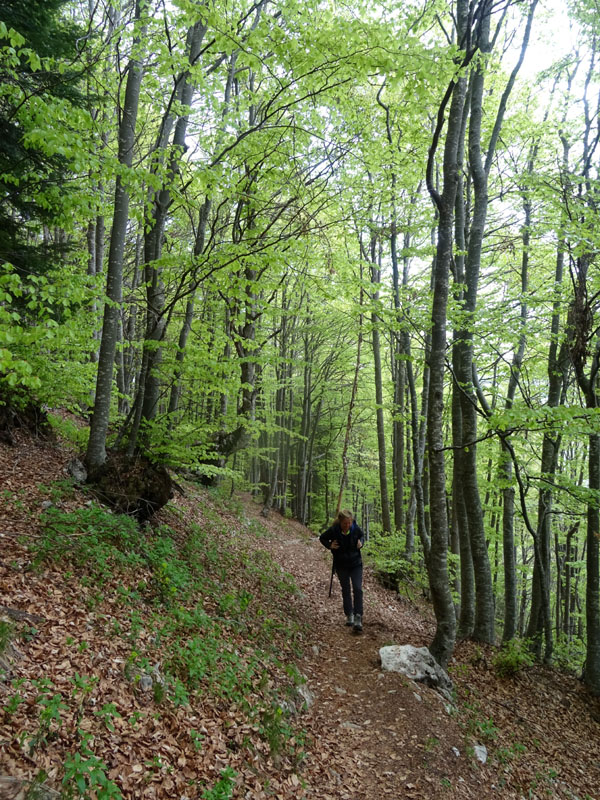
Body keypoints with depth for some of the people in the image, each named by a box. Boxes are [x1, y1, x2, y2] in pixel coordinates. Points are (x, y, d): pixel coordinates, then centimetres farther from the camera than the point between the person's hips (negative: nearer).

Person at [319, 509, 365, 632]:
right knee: (346, 590, 10)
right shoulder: (333, 530, -18)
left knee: (357, 589, -11)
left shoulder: (355, 529, -13)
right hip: (341, 565, 0)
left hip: (356, 563, 0)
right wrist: (329, 545, -16)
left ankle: (358, 618, -11)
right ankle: (349, 615, 24)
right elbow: (322, 538, 1)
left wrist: (361, 543, -10)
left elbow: (362, 536, 11)